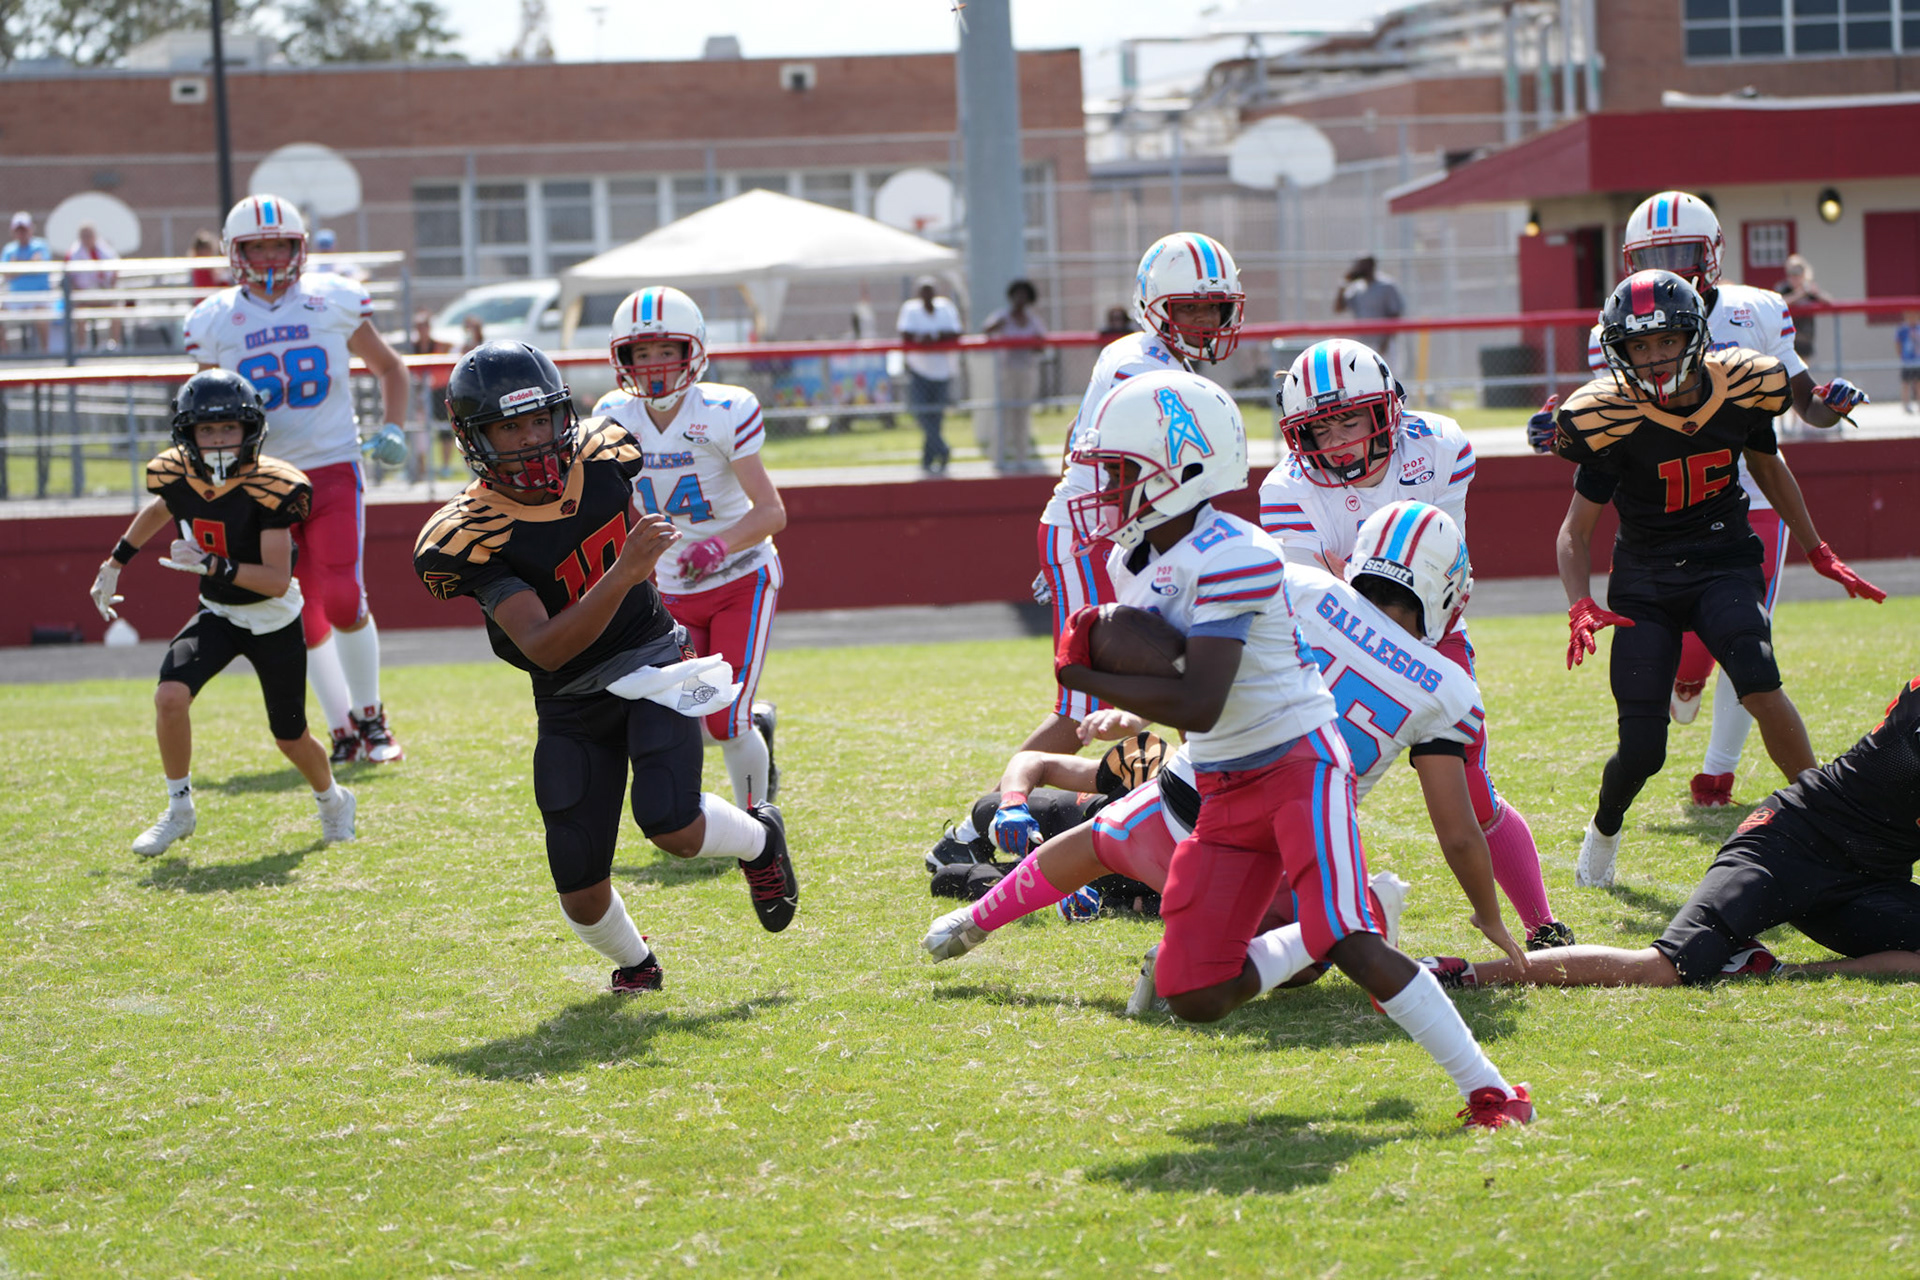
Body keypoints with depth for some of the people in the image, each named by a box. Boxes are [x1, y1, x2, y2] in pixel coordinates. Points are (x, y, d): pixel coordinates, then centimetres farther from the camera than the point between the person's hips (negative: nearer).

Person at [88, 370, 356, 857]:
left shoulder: (266, 488, -27)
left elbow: (277, 580, -29)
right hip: (217, 615, 3)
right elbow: (160, 510, 15)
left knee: (291, 737, 9)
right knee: (170, 696, -22)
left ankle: (333, 802, 43)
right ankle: (179, 811, -2)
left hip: (274, 621, -3)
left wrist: (211, 565, -37)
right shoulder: (177, 476, -12)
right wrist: (115, 562, 21)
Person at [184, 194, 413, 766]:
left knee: (343, 601, -14)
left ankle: (371, 718, 7)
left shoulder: (334, 302, 0)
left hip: (333, 468, -1)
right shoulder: (217, 321, 2)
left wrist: (393, 430, 1)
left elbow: (388, 367, 14)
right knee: (305, 620, 2)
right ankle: (344, 732, 15)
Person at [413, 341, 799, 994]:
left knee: (672, 825, -24)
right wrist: (622, 574, -40)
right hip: (571, 706, -1)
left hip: (653, 668, 1)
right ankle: (633, 962, 35)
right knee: (583, 897, -1)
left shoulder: (599, 456, -9)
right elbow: (544, 649, -32)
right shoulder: (473, 536, -22)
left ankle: (758, 839, 11)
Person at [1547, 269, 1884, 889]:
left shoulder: (1741, 388, -9)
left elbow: (1769, 469, 12)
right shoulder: (1613, 419, -17)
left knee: (1758, 682, -29)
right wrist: (1580, 607, -26)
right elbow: (1576, 529, -9)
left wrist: (1820, 555, 18)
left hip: (1723, 564, 1)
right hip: (1645, 583, -1)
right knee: (1641, 750, -6)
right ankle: (1602, 832, 29)